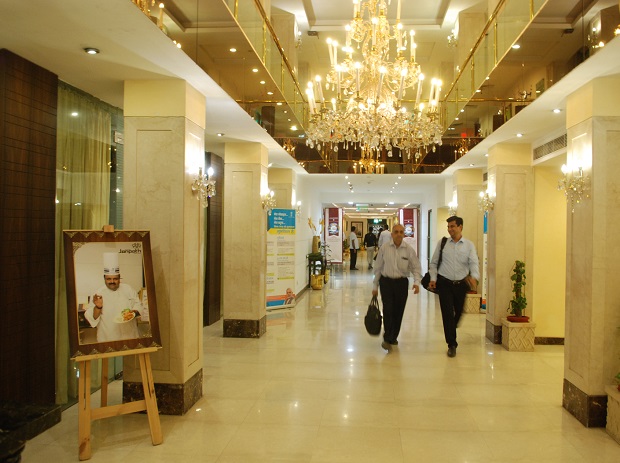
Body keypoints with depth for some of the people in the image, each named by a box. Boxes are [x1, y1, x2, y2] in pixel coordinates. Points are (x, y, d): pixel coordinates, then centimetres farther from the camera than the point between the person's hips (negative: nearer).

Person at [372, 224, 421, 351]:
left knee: (398, 312, 9)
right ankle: (387, 339, -2)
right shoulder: (384, 248, -4)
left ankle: (393, 337, 28)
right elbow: (378, 268, 3)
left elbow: (415, 268, 0)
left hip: (402, 282, 2)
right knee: (388, 310, -11)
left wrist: (417, 282, -18)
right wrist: (375, 286, 5)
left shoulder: (409, 250, -3)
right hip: (386, 282, -1)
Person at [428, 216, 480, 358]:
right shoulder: (442, 243, 1)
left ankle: (451, 331, 45)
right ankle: (452, 344, 5)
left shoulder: (469, 245, 1)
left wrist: (474, 277, -30)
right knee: (447, 313, -5)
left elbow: (474, 263, -10)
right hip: (444, 283, -1)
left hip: (461, 283, 1)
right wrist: (433, 279, -8)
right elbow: (433, 262, 5)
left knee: (459, 312, 14)